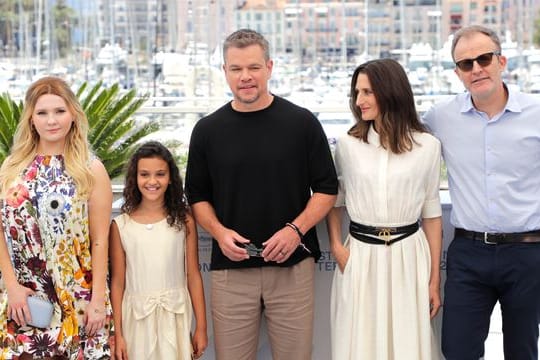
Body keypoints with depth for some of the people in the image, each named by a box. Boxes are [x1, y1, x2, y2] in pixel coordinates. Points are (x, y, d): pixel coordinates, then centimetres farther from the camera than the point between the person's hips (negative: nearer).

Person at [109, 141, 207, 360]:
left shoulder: (183, 221, 0)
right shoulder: (120, 225, -1)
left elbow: (193, 276, 2)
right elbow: (117, 282, 1)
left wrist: (201, 327, 2)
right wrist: (117, 334, 0)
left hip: (175, 316, 0)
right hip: (137, 318, 0)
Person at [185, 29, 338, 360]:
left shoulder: (302, 122, 0)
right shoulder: (208, 130, 5)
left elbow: (327, 189, 3)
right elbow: (197, 196, 11)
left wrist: (296, 228, -12)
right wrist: (219, 232, -7)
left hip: (292, 266, -1)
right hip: (230, 268, 1)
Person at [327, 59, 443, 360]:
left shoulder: (428, 146, -1)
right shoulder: (348, 144, 1)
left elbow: (431, 214, 3)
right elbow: (334, 200, 13)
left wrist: (435, 279, 3)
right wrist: (336, 247, -4)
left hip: (408, 256, -1)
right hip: (360, 257, 1)